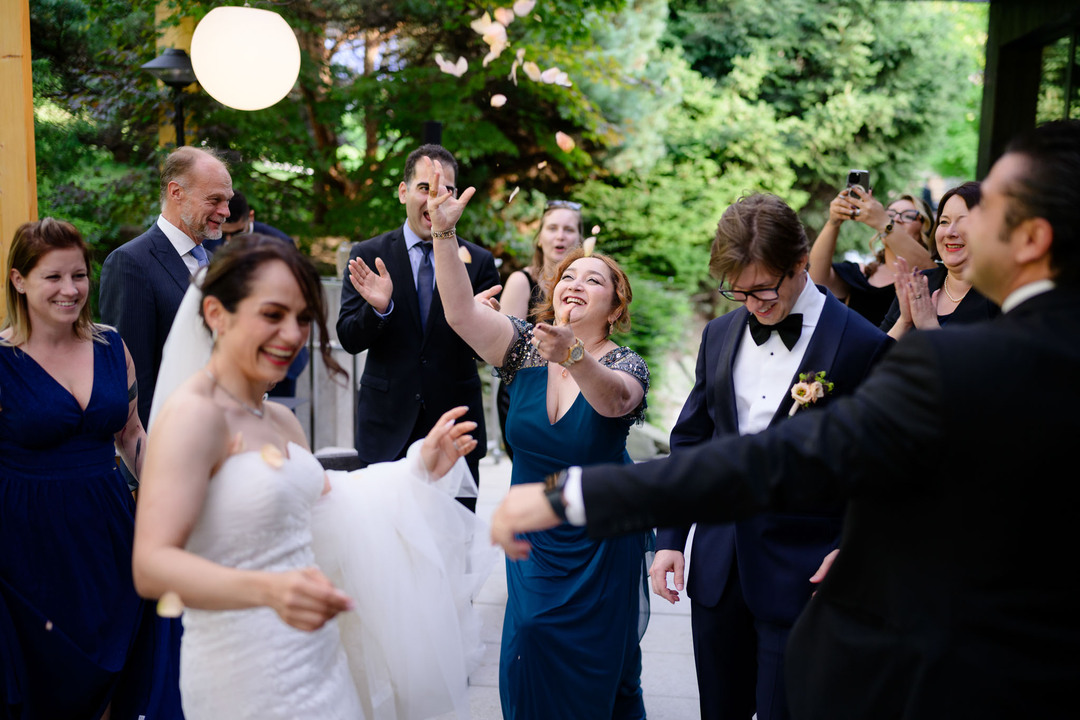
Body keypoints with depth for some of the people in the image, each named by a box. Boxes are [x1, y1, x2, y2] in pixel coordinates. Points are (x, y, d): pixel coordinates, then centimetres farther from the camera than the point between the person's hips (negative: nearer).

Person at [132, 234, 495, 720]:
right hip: (247, 675, -8)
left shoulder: (282, 420, 9)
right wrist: (268, 590, -42)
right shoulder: (193, 415, -17)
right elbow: (151, 566, -26)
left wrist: (418, 469, 10)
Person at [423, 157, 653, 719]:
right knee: (528, 663, 11)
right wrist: (444, 233, -33)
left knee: (599, 673, 13)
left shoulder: (626, 366, -15)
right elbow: (461, 313, -22)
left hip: (601, 543, -2)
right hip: (534, 538, 3)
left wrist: (573, 356, -58)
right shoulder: (525, 346, -7)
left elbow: (612, 400, -39)